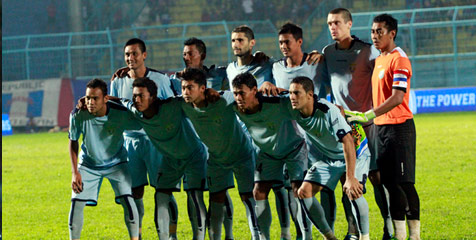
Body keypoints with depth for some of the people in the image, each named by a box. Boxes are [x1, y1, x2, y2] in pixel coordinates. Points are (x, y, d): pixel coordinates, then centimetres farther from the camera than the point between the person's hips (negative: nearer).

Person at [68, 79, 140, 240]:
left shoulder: (120, 114, -29)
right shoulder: (78, 115, -26)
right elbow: (73, 142, -8)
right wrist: (75, 173, -10)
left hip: (115, 163, -1)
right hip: (88, 164, 1)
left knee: (127, 199, -16)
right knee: (76, 202, -7)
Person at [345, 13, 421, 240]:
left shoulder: (399, 59, -12)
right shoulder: (379, 59, 16)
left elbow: (397, 98, -22)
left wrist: (369, 115, -28)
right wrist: (368, 117, 13)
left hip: (399, 126, -9)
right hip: (382, 126, 9)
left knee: (404, 182, -8)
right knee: (390, 182, 7)